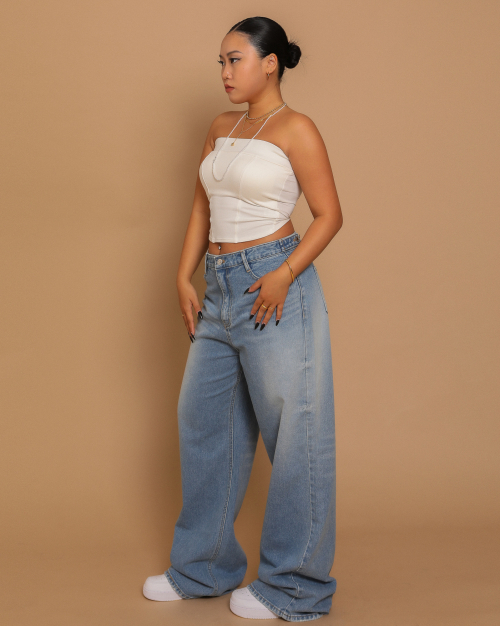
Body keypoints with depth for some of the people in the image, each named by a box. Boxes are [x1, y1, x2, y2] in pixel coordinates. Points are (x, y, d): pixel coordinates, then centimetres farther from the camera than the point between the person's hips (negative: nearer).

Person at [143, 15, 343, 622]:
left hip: (273, 288, -8)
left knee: (292, 432, 0)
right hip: (219, 293, 8)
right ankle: (203, 567, 29)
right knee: (201, 422, 13)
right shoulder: (221, 128, 14)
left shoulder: (295, 129, -5)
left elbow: (329, 214, -7)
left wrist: (285, 274, -19)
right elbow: (201, 208, 16)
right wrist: (184, 277, 5)